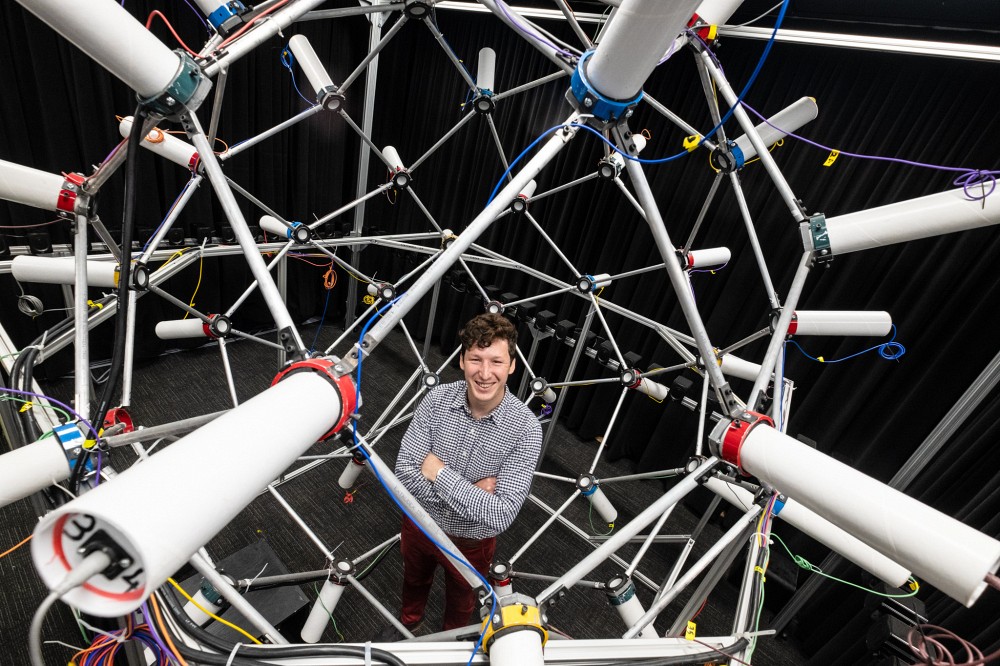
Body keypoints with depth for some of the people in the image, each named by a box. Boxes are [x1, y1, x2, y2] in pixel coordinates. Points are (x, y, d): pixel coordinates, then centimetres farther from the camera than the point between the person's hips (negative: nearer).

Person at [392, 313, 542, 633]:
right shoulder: (437, 399, -24)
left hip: (472, 540, -1)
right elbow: (405, 472, -23)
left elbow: (502, 515, -33)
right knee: (414, 579, 33)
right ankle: (409, 621, 66)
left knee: (462, 600, 29)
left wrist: (440, 473, -32)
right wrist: (469, 493, -30)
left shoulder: (526, 429, -30)